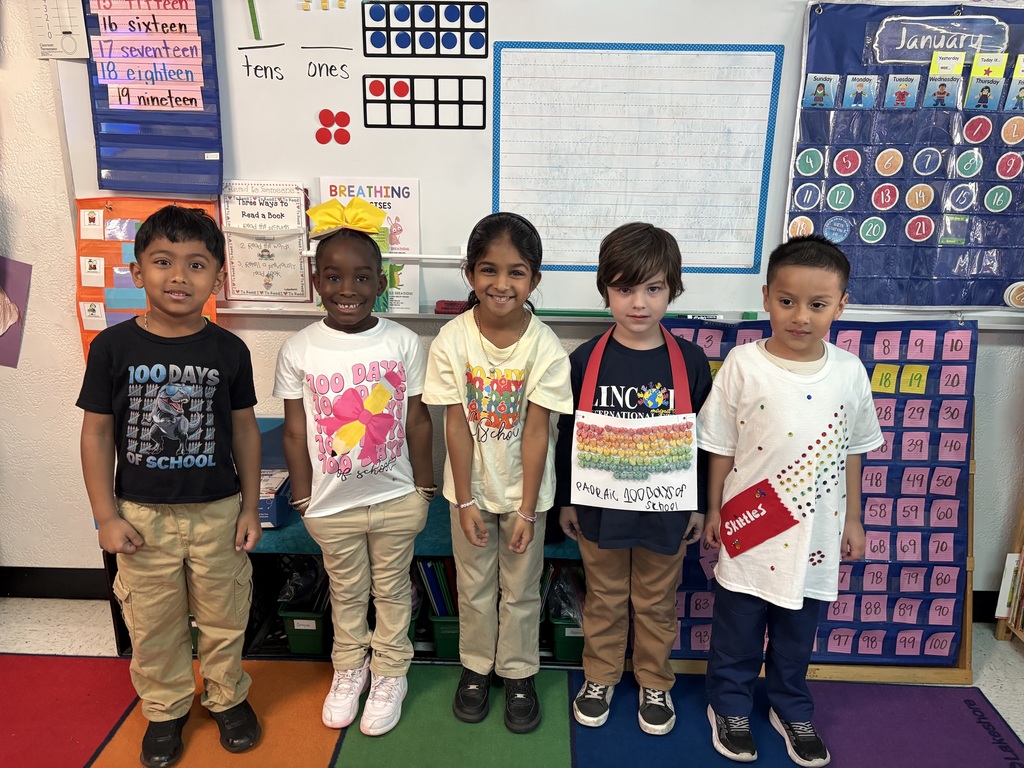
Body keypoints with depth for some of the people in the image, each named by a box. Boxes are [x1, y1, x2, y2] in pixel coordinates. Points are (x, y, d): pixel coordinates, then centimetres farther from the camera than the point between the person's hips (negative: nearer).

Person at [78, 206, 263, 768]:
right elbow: (97, 431, -3)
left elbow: (244, 428, 0)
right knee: (153, 624, 17)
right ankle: (165, 708, 40)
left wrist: (250, 506, 1)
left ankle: (227, 696, 40)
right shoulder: (112, 347, -9)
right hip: (142, 515, 0)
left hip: (218, 512, 0)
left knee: (223, 617, 16)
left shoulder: (229, 350, -7)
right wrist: (106, 515, -4)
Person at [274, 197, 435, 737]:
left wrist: (424, 489, 0)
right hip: (332, 505, 1)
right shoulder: (298, 351, -9)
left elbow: (418, 422, -4)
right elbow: (295, 432, -2)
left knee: (392, 589, 18)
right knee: (346, 592, 21)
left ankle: (390, 673, 40)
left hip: (396, 498, 0)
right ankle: (349, 669, 45)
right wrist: (304, 500, 0)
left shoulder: (403, 344, -10)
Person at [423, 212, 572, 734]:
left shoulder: (545, 348, -17)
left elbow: (536, 431, -15)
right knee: (474, 586, 19)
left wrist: (527, 510, -12)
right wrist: (466, 502, -10)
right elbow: (457, 425, -12)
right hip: (471, 488, 1)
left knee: (521, 590, 16)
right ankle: (476, 666, 41)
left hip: (525, 490, -1)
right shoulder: (452, 341, -14)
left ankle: (518, 674, 38)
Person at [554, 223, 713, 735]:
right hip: (600, 507, 0)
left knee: (656, 604, 19)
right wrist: (565, 501, 2)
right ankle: (600, 677, 42)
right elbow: (567, 434, -1)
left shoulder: (690, 361, -9)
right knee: (604, 600, 19)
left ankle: (655, 683, 42)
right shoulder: (586, 360, -9)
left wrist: (700, 506, 3)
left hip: (666, 509, 0)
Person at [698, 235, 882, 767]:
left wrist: (852, 520, 10)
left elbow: (852, 452, 6)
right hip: (750, 528, -2)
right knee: (737, 627, 15)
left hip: (816, 529, 3)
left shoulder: (849, 371, -5)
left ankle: (791, 709, 43)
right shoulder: (743, 365, -14)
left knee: (798, 632, 20)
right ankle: (729, 705, 37)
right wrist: (714, 510, -1)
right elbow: (721, 447, -6)